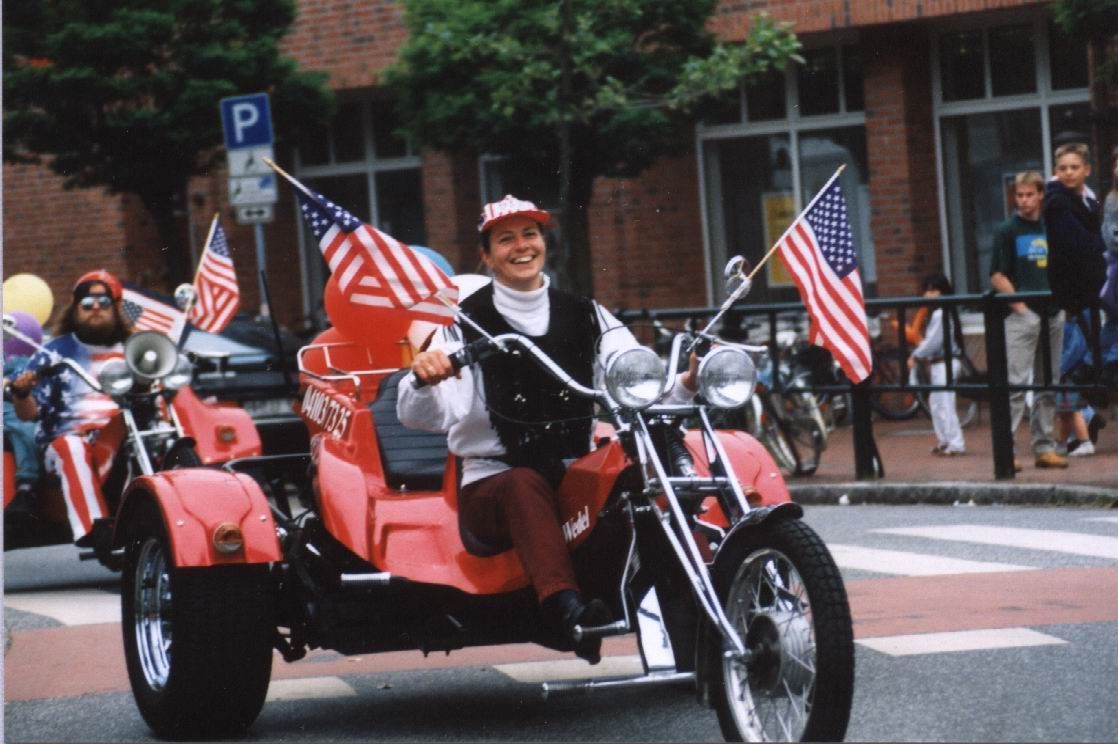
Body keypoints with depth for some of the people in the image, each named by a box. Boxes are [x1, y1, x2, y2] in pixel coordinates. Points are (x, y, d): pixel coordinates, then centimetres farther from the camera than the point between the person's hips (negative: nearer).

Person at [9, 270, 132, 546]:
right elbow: (28, 413, 10)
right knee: (73, 449, -38)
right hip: (67, 437, -1)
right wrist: (21, 392, -13)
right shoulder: (55, 353, 16)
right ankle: (93, 528, -56)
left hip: (122, 439, 1)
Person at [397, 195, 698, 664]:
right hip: (492, 486, -3)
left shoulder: (586, 317, 15)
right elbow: (419, 416, -11)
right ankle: (567, 610, -56)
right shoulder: (467, 323, 4)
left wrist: (687, 383, -19)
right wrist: (424, 379, -34)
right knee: (525, 484, -38)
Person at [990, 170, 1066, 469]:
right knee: (1015, 382, -11)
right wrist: (1020, 306, -14)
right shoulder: (1007, 231, -2)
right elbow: (997, 277, -6)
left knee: (1048, 384, 10)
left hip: (1053, 313, 6)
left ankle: (1044, 446, 17)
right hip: (1022, 316, -6)